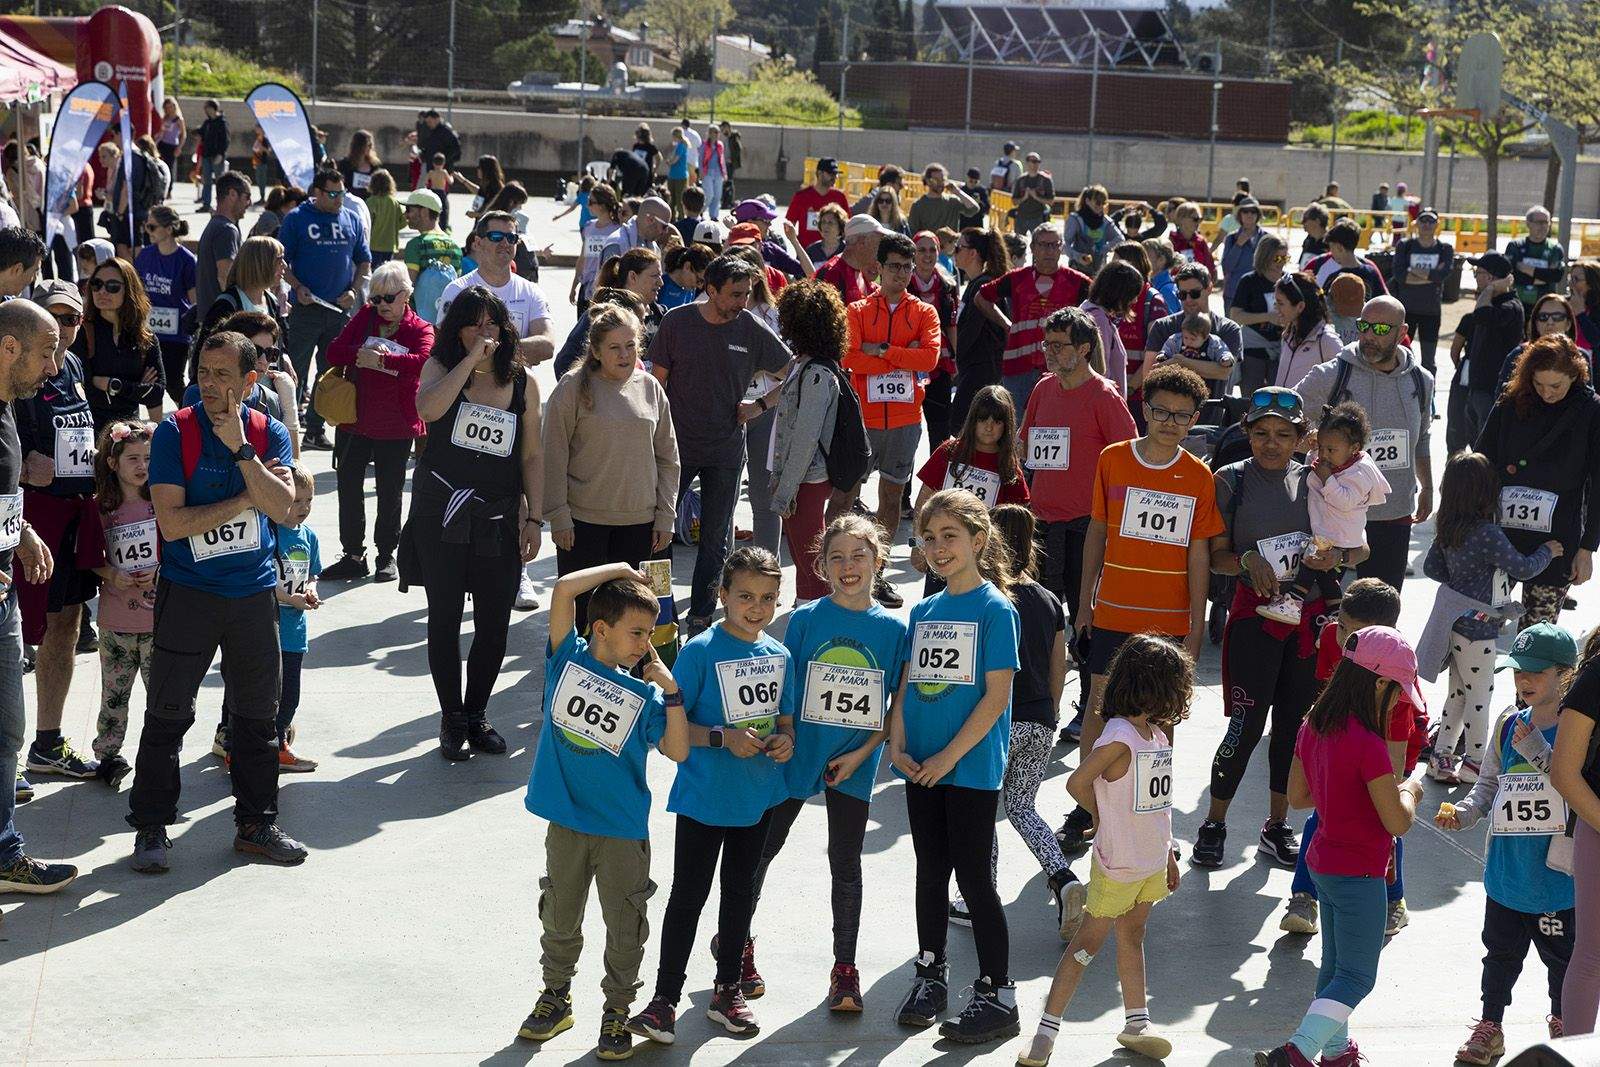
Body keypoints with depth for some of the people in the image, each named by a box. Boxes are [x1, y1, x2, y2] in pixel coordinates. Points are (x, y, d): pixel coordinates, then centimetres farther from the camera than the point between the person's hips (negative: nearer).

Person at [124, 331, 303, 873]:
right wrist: (245, 498, -13)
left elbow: (281, 507, -14)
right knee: (167, 715, -1)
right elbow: (172, 521, -16)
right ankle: (150, 828, 10)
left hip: (254, 591, 3)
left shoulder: (270, 433, 1)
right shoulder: (175, 432, -8)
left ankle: (256, 823, 23)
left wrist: (240, 448, -20)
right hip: (188, 591, -3)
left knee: (257, 715, 11)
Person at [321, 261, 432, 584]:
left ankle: (387, 555, 23)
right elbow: (334, 352, -3)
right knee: (349, 488, 7)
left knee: (390, 492, 9)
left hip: (396, 426, -3)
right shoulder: (364, 318, 5)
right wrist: (362, 352, -20)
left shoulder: (420, 329, -4)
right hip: (354, 420, 3)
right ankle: (353, 555, 18)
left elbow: (422, 361, -25)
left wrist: (379, 358, -25)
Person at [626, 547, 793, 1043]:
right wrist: (722, 738, -26)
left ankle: (728, 989, 30)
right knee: (688, 895, 1)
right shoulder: (701, 651, -15)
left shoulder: (779, 655, 3)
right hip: (704, 797, -5)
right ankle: (665, 998, 9)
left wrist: (785, 740, -8)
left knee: (741, 891, 17)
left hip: (758, 797, 5)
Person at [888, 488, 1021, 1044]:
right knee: (931, 871, 15)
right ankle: (931, 975, 28)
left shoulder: (994, 609, -9)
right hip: (921, 768, 6)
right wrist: (898, 746, -4)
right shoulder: (923, 612, 10)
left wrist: (947, 757, -16)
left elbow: (997, 696, -14)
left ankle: (998, 997, 6)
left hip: (972, 767, -6)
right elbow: (906, 685, 12)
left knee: (972, 876, -3)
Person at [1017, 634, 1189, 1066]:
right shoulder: (1120, 737, -21)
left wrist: (1168, 853, 16)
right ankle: (1047, 1028, 3)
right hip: (1117, 863, -7)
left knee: (1132, 937, 17)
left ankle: (1136, 1023, 26)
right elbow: (1077, 783, -20)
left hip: (1151, 861, 8)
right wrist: (1109, 817, -4)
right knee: (1089, 941, -2)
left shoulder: (1157, 734, 6)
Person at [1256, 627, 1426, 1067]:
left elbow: (1297, 795, 9)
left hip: (1323, 863, 8)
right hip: (1359, 874, -8)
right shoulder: (1368, 745, -26)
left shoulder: (1314, 728, -2)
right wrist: (1409, 791, -2)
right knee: (1357, 977, 0)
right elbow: (1397, 822, -21)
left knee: (1335, 964, 23)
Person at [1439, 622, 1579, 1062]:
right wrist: (1463, 812, -11)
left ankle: (1562, 1020, 38)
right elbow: (1489, 785, 7)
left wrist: (1538, 752, -28)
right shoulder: (1508, 724, 1)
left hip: (1557, 875, -4)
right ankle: (1489, 1029, 30)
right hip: (1506, 872, 4)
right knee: (1501, 952, 17)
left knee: (1561, 953, 14)